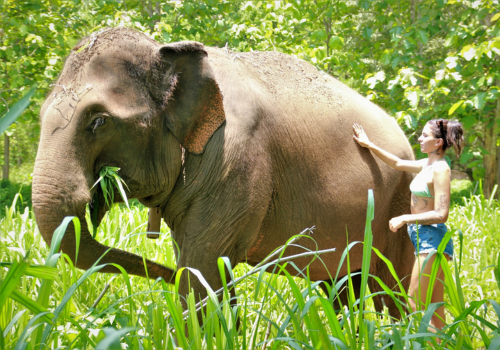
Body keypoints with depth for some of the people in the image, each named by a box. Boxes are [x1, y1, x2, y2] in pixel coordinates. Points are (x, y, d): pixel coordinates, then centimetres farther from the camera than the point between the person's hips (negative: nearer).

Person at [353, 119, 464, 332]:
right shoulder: (427, 165, 11)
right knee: (435, 310, 8)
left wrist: (405, 219, -16)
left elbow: (441, 214, -20)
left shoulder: (440, 169, -14)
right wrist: (369, 145, 29)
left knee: (416, 306, -10)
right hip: (424, 239, 9)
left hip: (433, 240, -9)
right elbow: (398, 164, 29)